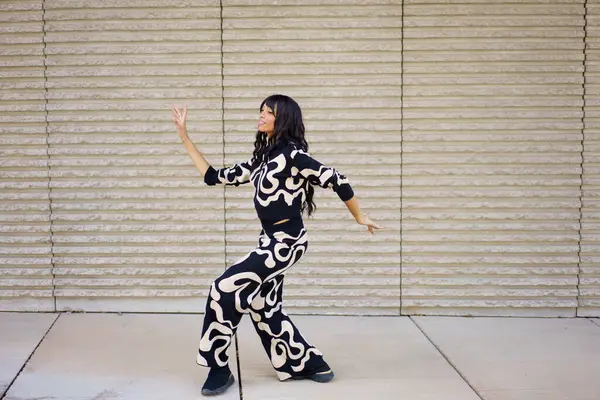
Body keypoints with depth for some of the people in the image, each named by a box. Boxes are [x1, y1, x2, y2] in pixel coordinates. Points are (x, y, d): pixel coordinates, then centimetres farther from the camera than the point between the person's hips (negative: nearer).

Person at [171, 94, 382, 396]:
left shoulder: (292, 154, -13)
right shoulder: (261, 159, 12)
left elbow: (338, 181, -13)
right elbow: (215, 177, 13)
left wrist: (360, 218, -3)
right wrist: (185, 138, 12)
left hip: (287, 241, -9)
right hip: (271, 240, 9)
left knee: (226, 289, -10)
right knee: (264, 308, 12)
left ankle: (219, 369, 3)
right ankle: (309, 364, 27)